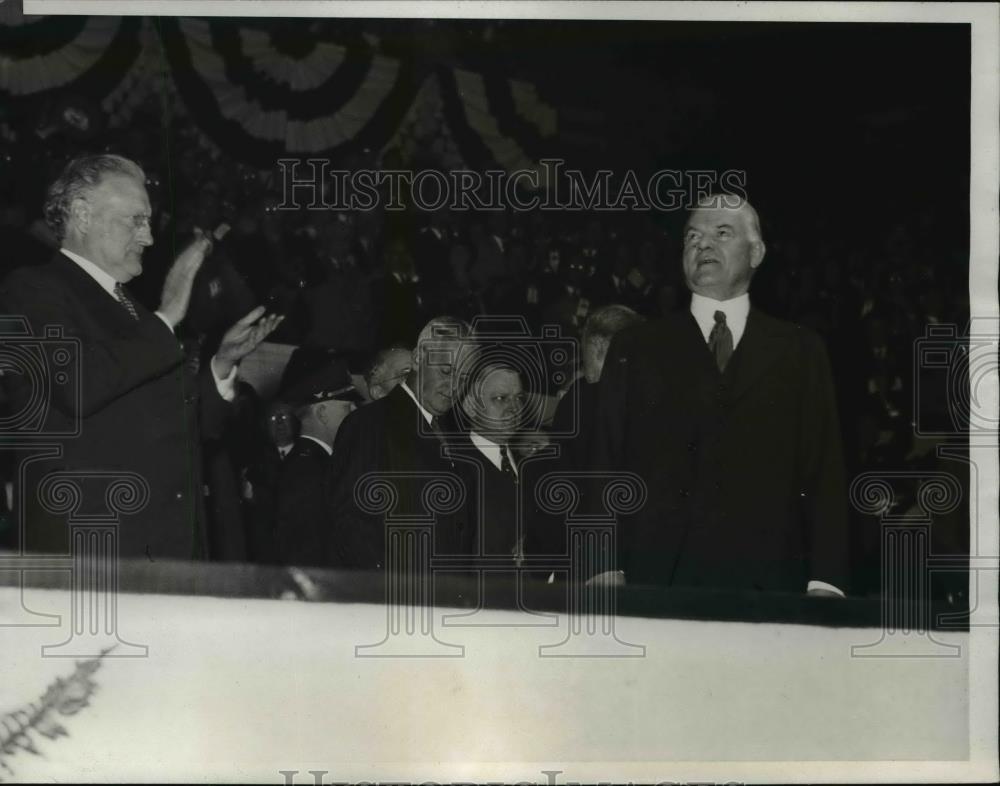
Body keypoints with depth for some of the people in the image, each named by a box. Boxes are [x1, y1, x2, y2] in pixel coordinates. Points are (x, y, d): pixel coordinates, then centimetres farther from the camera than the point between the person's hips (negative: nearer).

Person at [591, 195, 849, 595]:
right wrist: (606, 568, -5)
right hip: (656, 582, 0)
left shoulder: (800, 351, 11)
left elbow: (825, 473, 6)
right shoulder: (635, 349, 11)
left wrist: (826, 582, -4)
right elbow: (608, 466, 7)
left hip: (765, 582, 0)